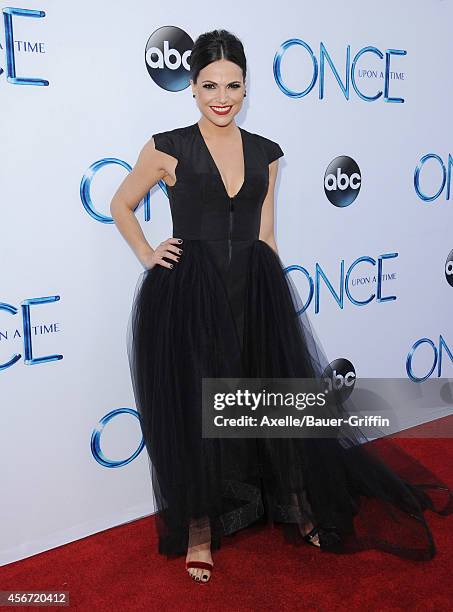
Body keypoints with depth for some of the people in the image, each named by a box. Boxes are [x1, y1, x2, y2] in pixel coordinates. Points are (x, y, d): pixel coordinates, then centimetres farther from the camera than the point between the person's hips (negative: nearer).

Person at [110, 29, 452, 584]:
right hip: (188, 297, -3)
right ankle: (199, 526, 26)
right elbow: (121, 205, 10)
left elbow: (265, 235, 12)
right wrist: (147, 255, -1)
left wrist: (274, 292, 11)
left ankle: (300, 508, 32)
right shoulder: (168, 148, -2)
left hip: (254, 292, 3)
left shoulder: (264, 153, 8)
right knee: (194, 410, 5)